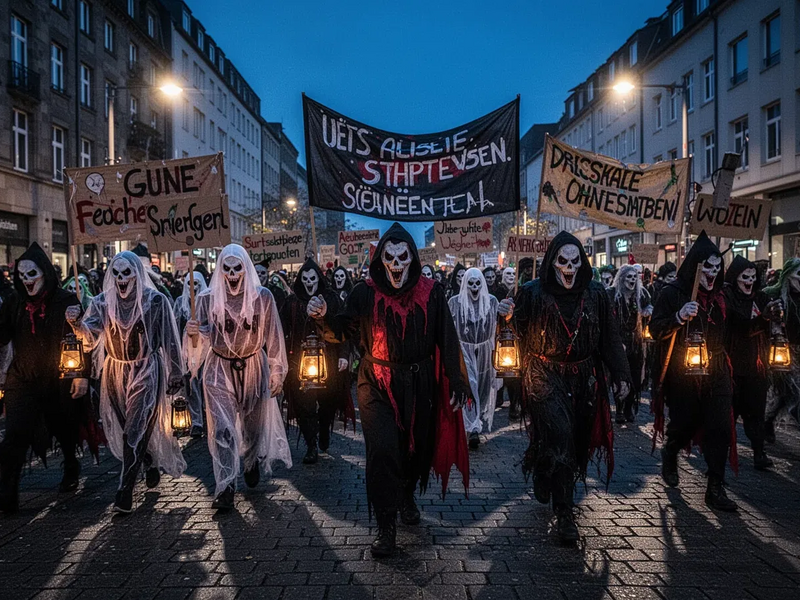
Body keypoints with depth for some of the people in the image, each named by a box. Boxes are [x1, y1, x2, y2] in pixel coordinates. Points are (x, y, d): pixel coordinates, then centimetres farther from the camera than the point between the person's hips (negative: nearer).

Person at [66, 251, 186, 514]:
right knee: (128, 428, 17)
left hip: (146, 372, -4)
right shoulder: (104, 301, -1)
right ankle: (152, 464, 41)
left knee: (134, 430, -7)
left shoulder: (155, 300, -10)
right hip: (115, 372, 4)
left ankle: (125, 491, -1)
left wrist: (175, 374, -2)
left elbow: (169, 340, -5)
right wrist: (77, 322, -34)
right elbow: (91, 335, -12)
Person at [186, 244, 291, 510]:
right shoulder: (208, 298, -3)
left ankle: (252, 464, 43)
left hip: (254, 368, 1)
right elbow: (206, 337, -1)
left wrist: (276, 371, -2)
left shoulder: (262, 296, -5)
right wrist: (194, 331, -24)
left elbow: (272, 336, -2)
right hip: (220, 369, 0)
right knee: (223, 429, -7)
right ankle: (225, 488, -2)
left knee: (254, 423, 14)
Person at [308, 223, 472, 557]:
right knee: (382, 450, -10)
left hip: (419, 384, 2)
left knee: (416, 446, 15)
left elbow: (447, 340, -2)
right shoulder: (365, 294, -5)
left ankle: (407, 498, 45)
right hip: (377, 383, -2)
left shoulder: (431, 292, -3)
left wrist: (457, 382, -3)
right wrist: (323, 317, -27)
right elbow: (342, 332, -6)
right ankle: (386, 526, 5)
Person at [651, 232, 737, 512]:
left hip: (716, 373, 4)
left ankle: (715, 488, 8)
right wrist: (679, 317, -27)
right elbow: (655, 330, -11)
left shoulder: (719, 296, 9)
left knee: (720, 428, -2)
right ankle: (669, 454, 39)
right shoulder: (672, 293, -7)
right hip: (682, 374, -4)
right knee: (684, 425, 6)